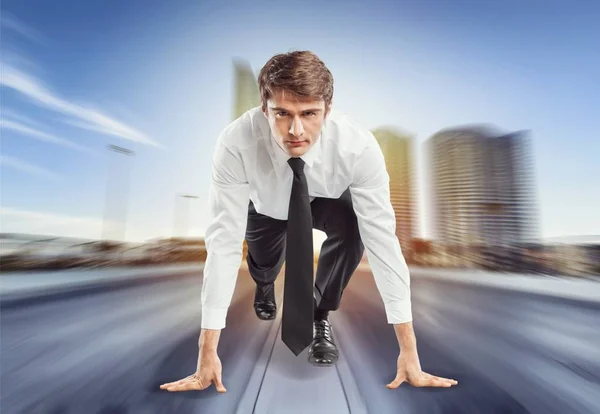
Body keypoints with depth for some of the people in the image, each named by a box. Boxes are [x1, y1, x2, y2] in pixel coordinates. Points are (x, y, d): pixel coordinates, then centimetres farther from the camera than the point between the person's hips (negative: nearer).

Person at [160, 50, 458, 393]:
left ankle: (321, 317, 1)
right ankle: (264, 283, 40)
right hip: (266, 207, 2)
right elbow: (223, 240, -35)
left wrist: (409, 351, -29)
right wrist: (208, 353, -30)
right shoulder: (236, 143, -36)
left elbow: (382, 238, -34)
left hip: (328, 202, -1)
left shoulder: (358, 146, -35)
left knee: (352, 226, -29)